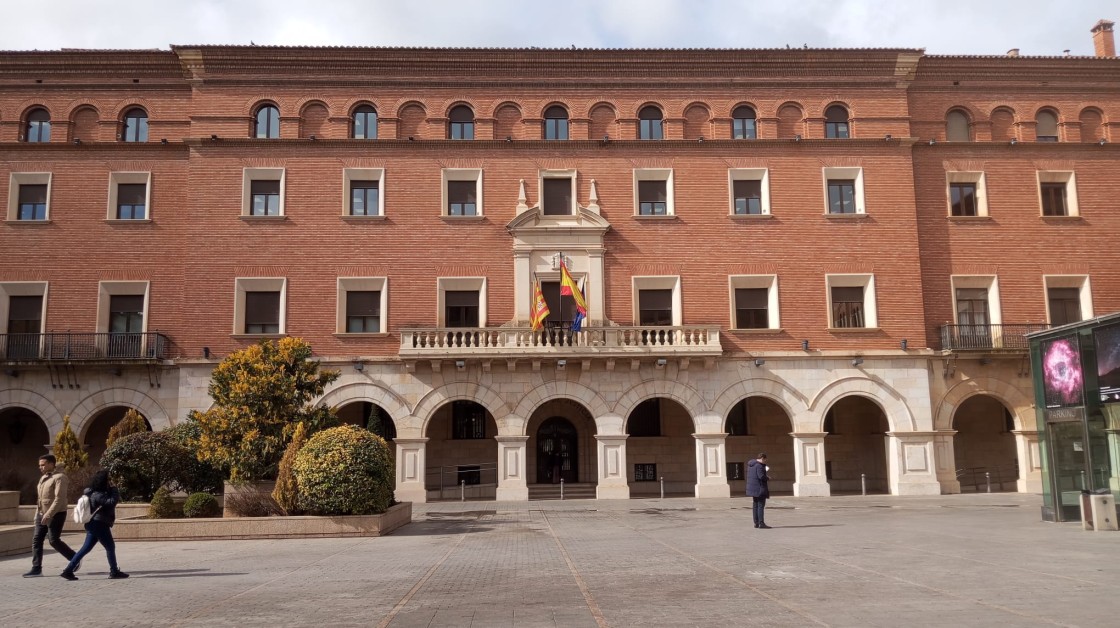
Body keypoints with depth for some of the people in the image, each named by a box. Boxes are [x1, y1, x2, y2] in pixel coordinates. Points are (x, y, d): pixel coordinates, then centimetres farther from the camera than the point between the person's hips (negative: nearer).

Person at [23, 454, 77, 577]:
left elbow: (59, 498, -22)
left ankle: (75, 559, 10)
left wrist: (48, 515, -26)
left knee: (54, 541, -6)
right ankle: (36, 568, 8)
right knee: (36, 540, 3)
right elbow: (41, 498, 18)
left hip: (55, 515, -8)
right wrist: (37, 515, 15)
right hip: (42, 514, 8)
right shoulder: (43, 478, 14)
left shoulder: (59, 477, -14)